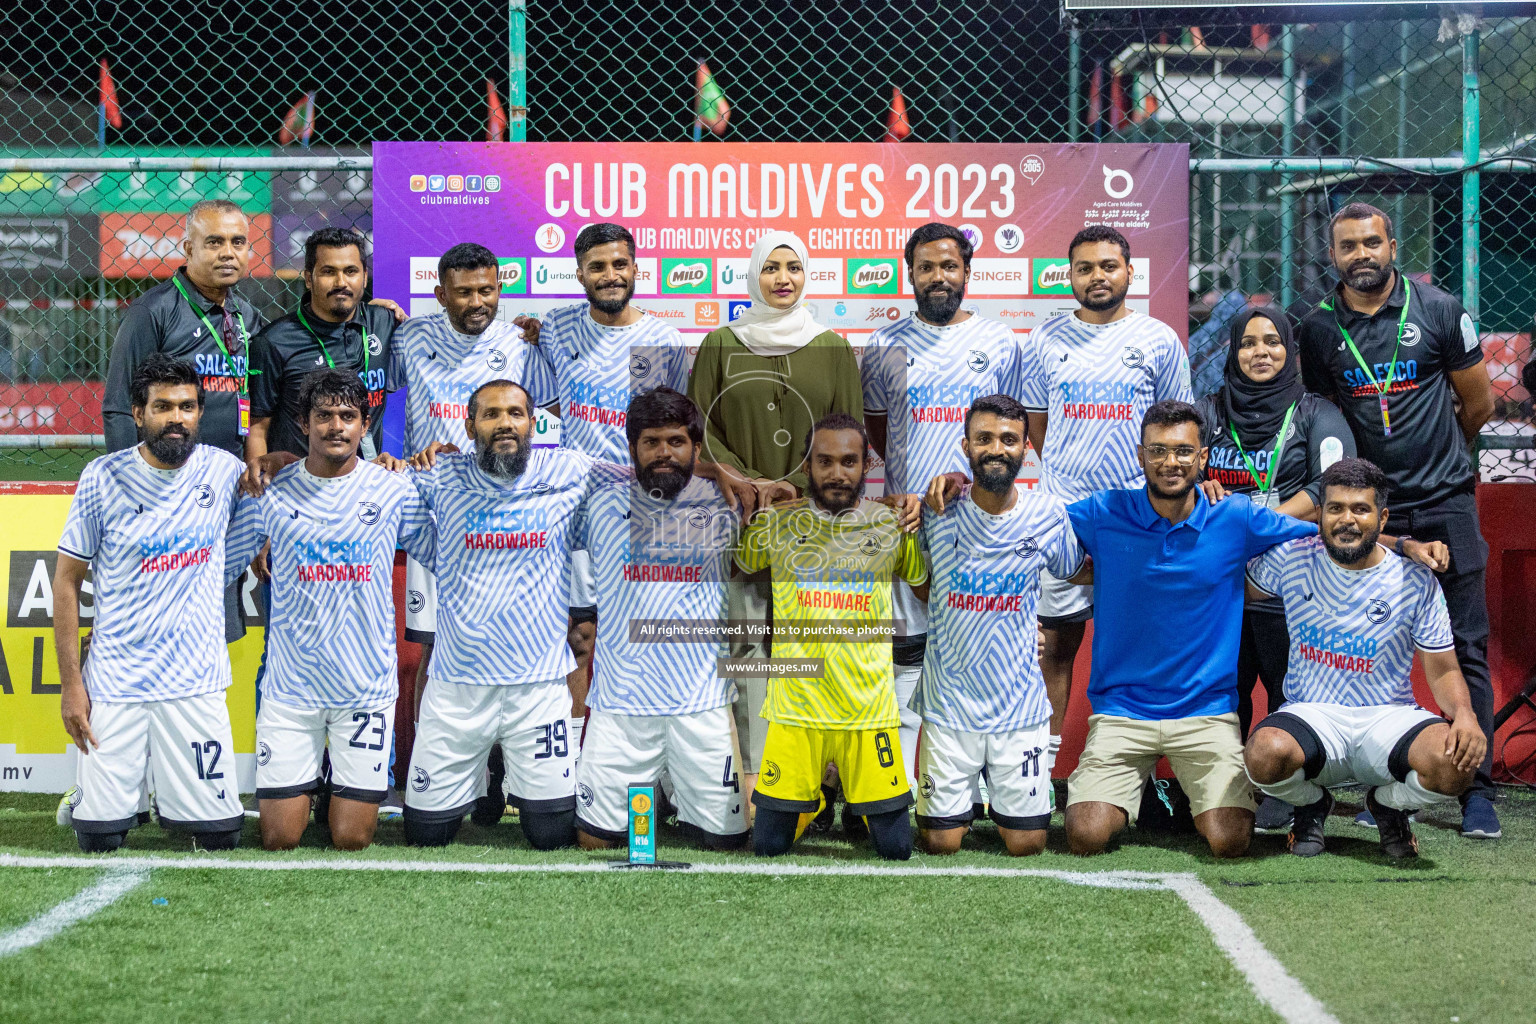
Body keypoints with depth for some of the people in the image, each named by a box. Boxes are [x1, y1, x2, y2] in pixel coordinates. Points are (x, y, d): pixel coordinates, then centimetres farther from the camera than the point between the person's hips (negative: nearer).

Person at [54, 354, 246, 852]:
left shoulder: (224, 470, -1)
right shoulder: (104, 478, -5)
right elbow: (67, 582, 0)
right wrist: (70, 682, -4)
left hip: (196, 679, 1)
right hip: (114, 678, -1)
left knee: (221, 837, 0)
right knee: (99, 838, 0)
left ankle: (171, 801, 31)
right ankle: (91, 792, 33)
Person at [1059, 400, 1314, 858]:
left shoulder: (1236, 520, 1)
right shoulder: (1103, 515, 0)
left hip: (1207, 710, 0)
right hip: (1120, 708, 0)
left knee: (1229, 842, -18)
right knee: (1086, 836, -16)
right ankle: (1134, 791, 18)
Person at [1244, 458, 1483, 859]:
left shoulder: (1417, 581, -2)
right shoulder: (1291, 558, 1)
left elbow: (1443, 670, 2)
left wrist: (1465, 714, -20)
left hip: (1389, 717, 0)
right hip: (1312, 714, 0)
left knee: (1457, 762, -32)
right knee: (1266, 752, -36)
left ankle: (1388, 804, 8)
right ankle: (1312, 804, 6)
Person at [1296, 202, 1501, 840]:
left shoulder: (1438, 312, 1)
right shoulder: (1319, 330, 5)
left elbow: (1478, 403, 10)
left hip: (1445, 505, -1)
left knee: (1465, 650, -1)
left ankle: (1477, 791, 3)